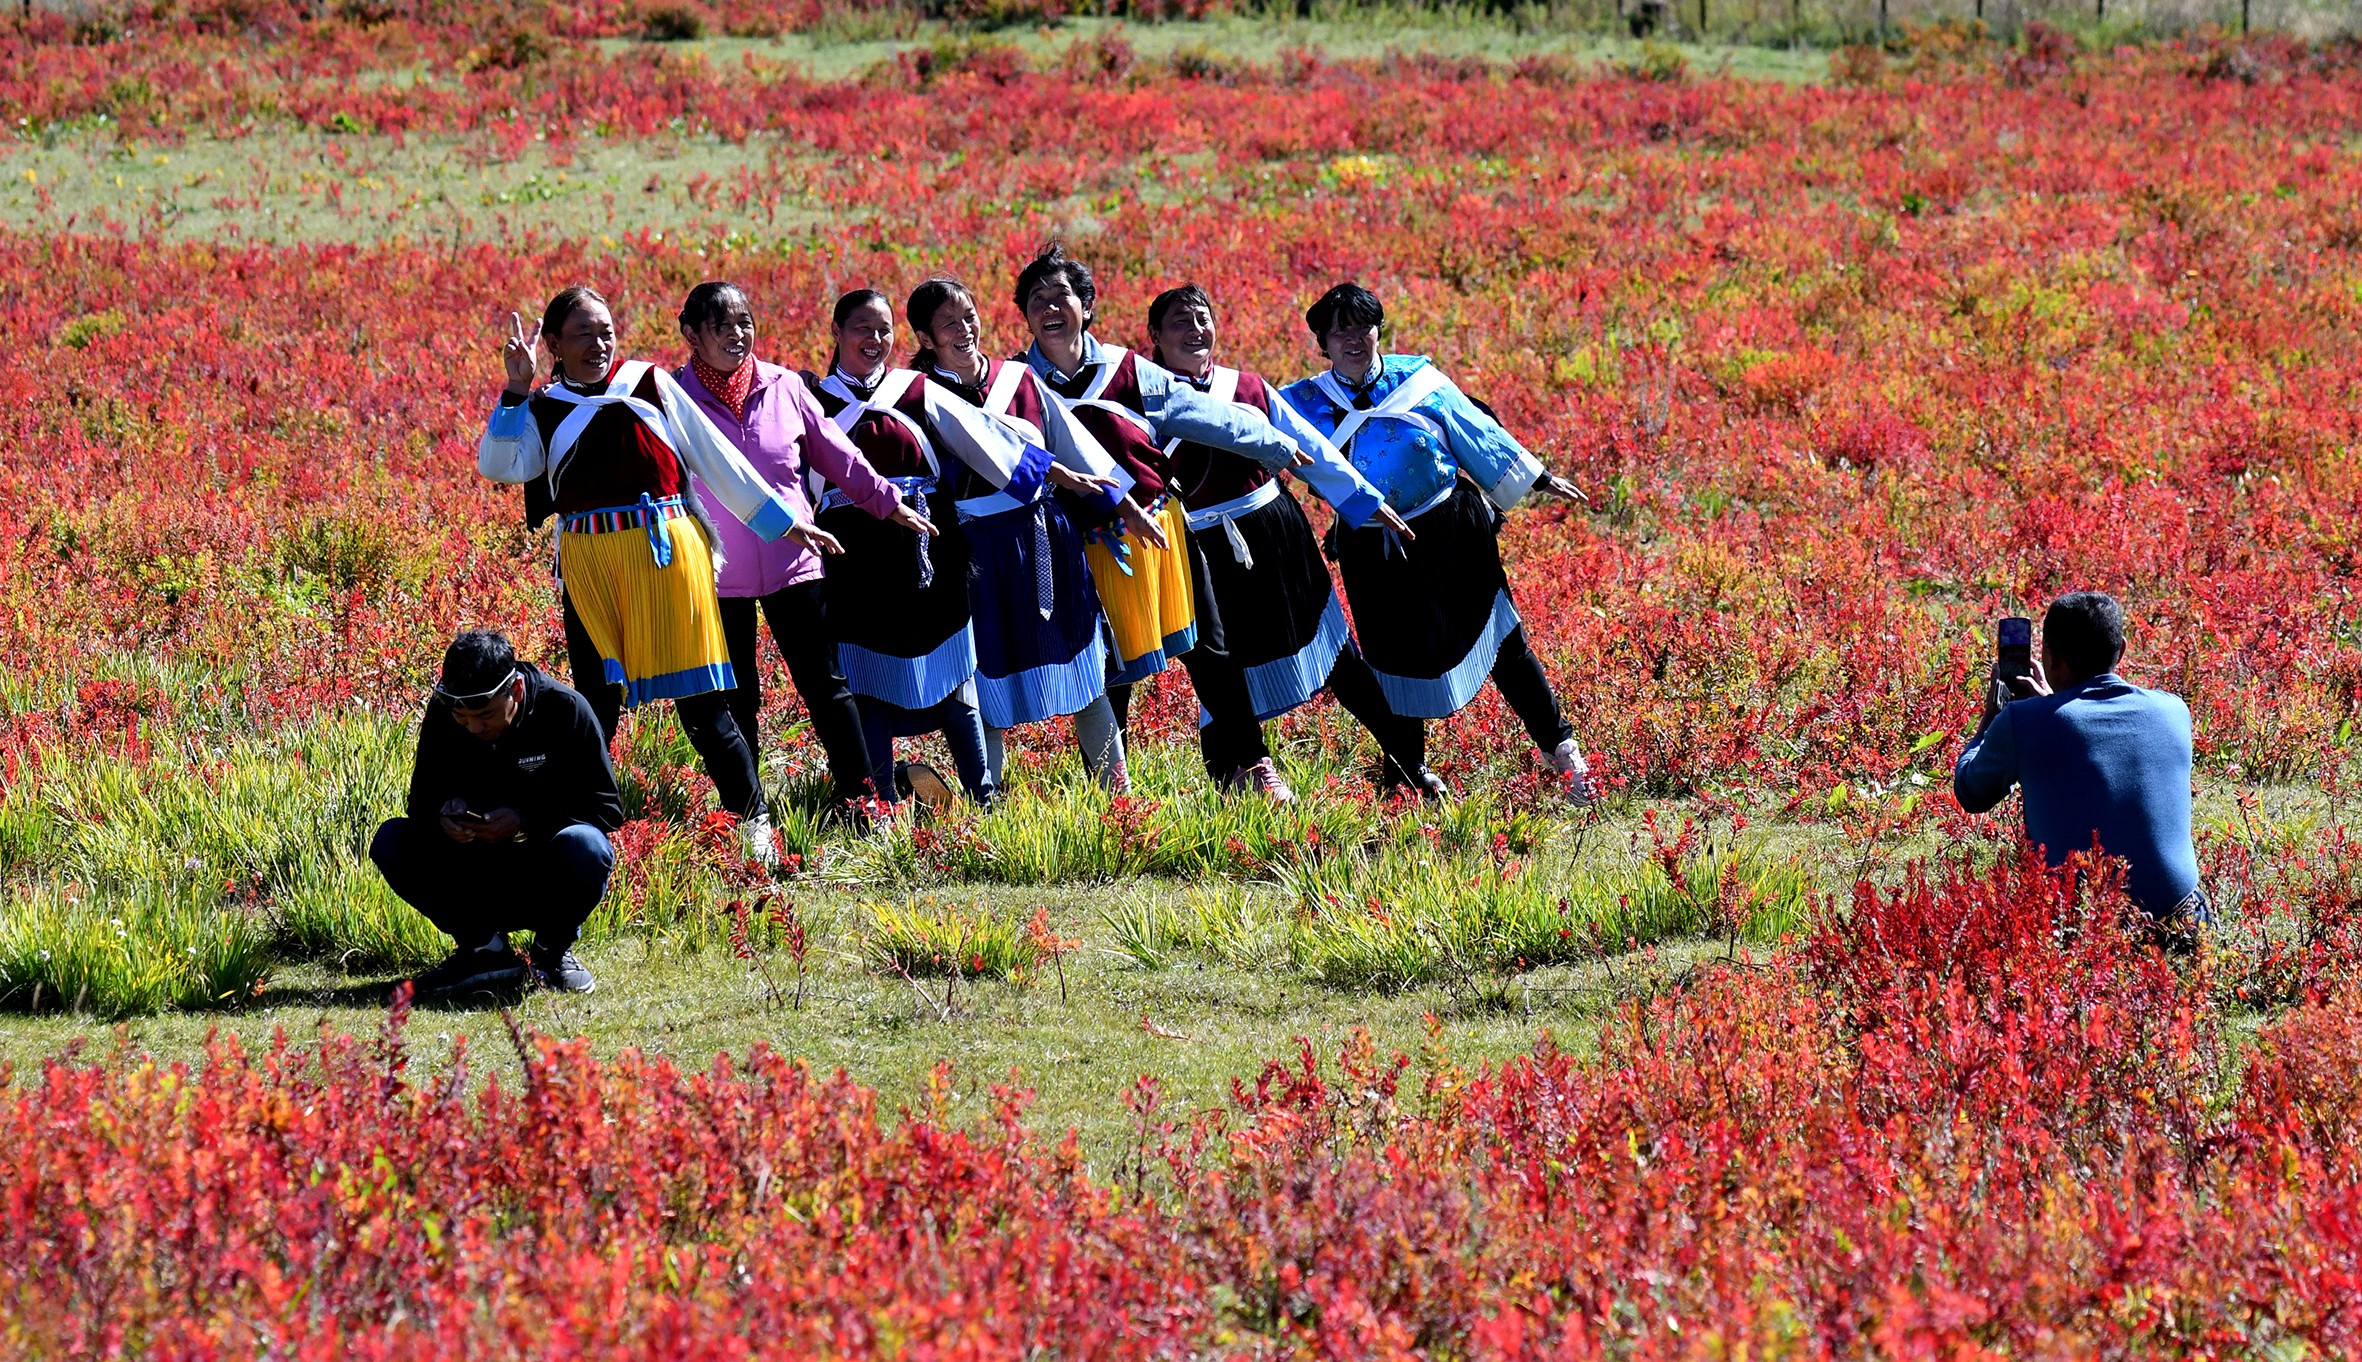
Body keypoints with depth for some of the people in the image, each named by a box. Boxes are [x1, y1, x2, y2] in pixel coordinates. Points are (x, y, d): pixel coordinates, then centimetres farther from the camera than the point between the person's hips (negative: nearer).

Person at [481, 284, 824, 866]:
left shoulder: (650, 384, 10)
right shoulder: (541, 410, 10)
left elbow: (716, 458, 13)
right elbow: (498, 466, -6)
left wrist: (781, 519, 14)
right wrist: (516, 390, -11)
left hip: (670, 550, -1)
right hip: (591, 564, 1)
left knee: (701, 700, -2)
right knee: (597, 703, 1)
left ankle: (754, 823, 5)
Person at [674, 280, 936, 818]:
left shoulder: (785, 387, 3)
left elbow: (837, 455, 13)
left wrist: (889, 504, 16)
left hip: (792, 564, 1)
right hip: (717, 572, -1)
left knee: (825, 685, 2)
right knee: (736, 698, 7)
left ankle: (859, 797, 7)